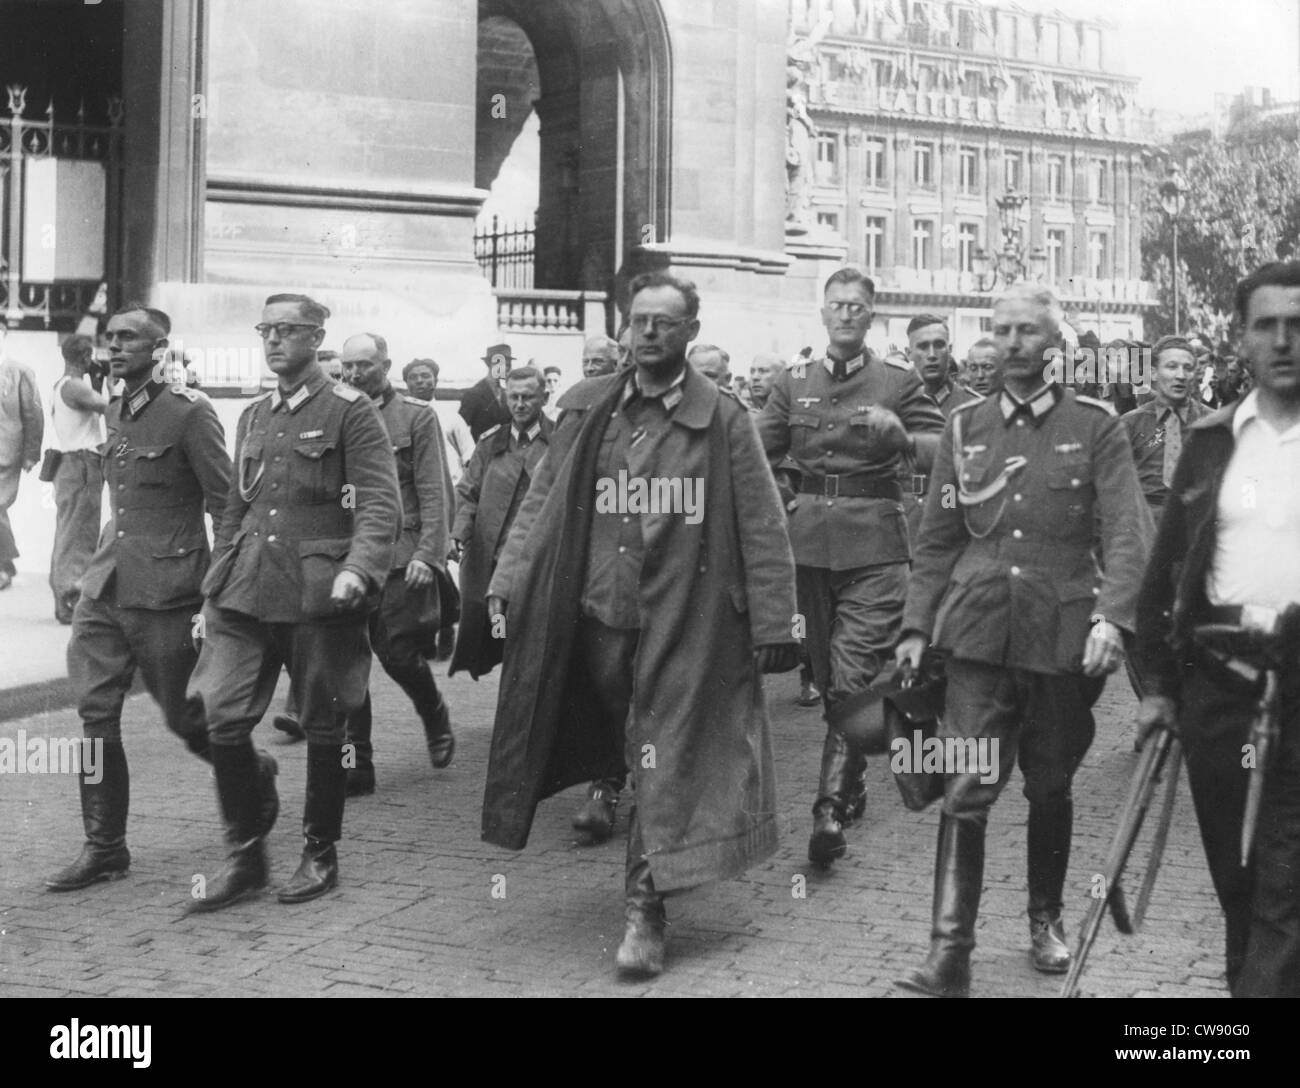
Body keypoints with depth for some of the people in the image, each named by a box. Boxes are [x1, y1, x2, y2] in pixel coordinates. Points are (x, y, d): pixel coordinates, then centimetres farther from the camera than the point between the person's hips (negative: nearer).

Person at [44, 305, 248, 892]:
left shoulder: (190, 413, -11)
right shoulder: (116, 411, 13)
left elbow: (227, 505, -10)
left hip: (164, 590, -7)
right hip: (105, 584, 7)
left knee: (187, 716, 4)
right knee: (95, 714, 2)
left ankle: (255, 773, 33)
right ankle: (104, 847, 11)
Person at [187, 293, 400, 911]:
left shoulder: (351, 412, -3)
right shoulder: (254, 417, 16)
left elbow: (380, 503, -11)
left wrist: (357, 569, -27)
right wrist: (214, 588, 18)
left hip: (318, 592, -5)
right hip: (247, 593, 5)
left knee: (323, 726, 5)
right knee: (223, 718, -3)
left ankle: (321, 854, 20)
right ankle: (245, 856, 11)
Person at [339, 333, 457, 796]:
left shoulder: (416, 417, 1)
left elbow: (434, 493, -3)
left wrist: (427, 553, -12)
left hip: (400, 557, -3)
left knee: (399, 654, -2)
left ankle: (436, 718, 29)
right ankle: (356, 763, 7)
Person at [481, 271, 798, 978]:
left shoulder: (723, 420, -3)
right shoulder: (586, 409, 7)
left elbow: (761, 529, -4)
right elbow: (542, 501, 9)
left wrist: (773, 625, -8)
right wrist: (508, 579, -2)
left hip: (684, 619, -3)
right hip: (598, 609, 4)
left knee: (665, 759, -2)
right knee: (617, 750, 13)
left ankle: (645, 911, 4)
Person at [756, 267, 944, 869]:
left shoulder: (898, 380, 3)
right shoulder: (794, 380, 11)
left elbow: (944, 451, -2)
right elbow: (759, 451, 10)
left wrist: (903, 439, -21)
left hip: (874, 545, -3)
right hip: (809, 540, 4)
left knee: (854, 676, -11)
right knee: (827, 675, 12)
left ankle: (831, 808, -13)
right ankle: (851, 783, 28)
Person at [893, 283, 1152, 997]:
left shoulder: (1095, 427, 0)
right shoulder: (964, 428, 8)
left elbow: (1127, 532, -8)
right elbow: (936, 541, 12)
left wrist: (1111, 617, -22)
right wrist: (916, 627, 5)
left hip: (1063, 637, -1)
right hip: (979, 634, 1)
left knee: (1050, 789, 13)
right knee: (964, 792, -7)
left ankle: (1046, 920, 33)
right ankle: (950, 953, -5)